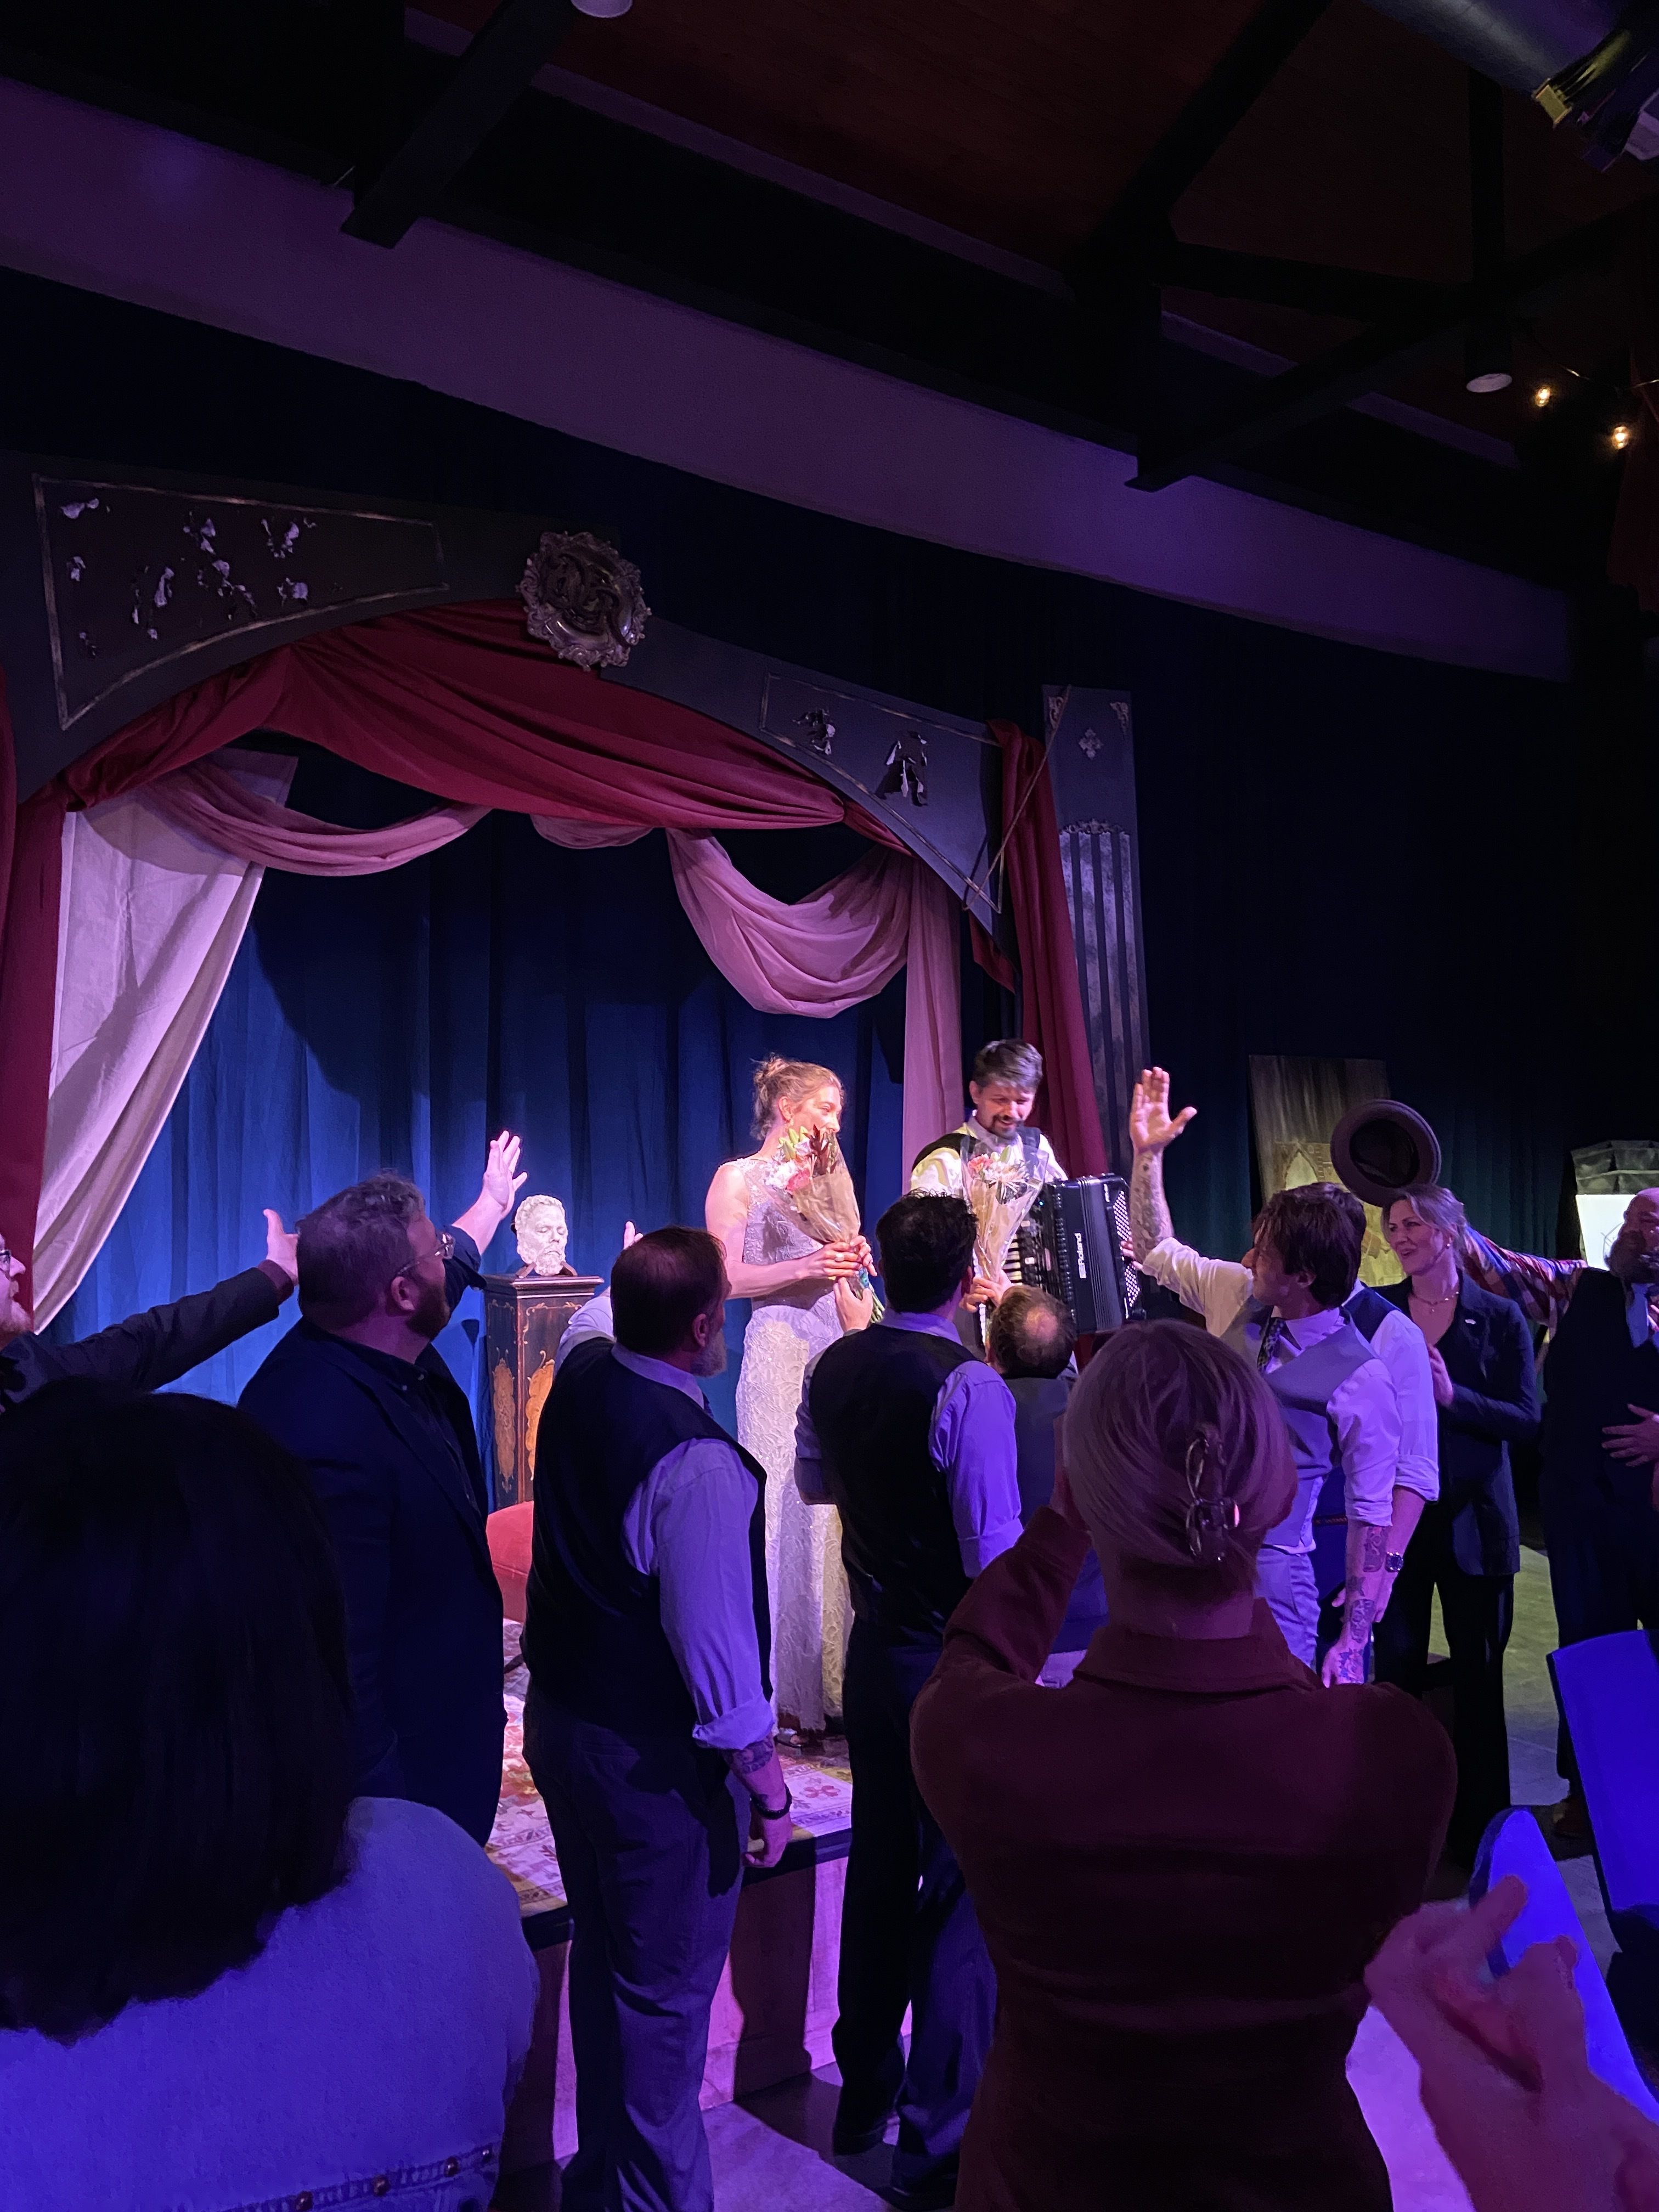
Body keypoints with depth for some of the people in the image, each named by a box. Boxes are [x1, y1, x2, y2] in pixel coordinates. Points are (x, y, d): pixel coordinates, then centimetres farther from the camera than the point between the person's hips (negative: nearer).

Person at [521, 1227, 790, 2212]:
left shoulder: (579, 1378, -6)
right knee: (666, 1992, 10)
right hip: (658, 1759, -9)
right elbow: (712, 1638, -25)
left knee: (603, 1958, 25)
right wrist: (764, 1776, -15)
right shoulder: (698, 1463, -28)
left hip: (562, 1716, 9)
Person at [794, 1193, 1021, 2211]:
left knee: (881, 1862, 20)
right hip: (958, 1658, -7)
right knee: (965, 1888, 5)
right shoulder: (970, 1385, -22)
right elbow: (996, 1550, -22)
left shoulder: (835, 1369, -1)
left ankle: (865, 2095, 36)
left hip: (876, 1644, 7)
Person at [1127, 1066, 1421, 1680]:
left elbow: (1371, 1515, -10)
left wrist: (1352, 1644, -10)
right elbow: (1157, 1250, 18)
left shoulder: (1360, 1379, -15)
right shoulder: (1237, 1295, 1)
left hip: (1266, 1573, -5)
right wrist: (1148, 1153, 7)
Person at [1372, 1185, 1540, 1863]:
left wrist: (1453, 1396, -22)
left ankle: (1480, 1825, 25)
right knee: (1397, 1667, 7)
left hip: (1473, 1519, -1)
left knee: (1477, 1673, 9)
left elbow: (1526, 1420, -8)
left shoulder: (1499, 1318, -3)